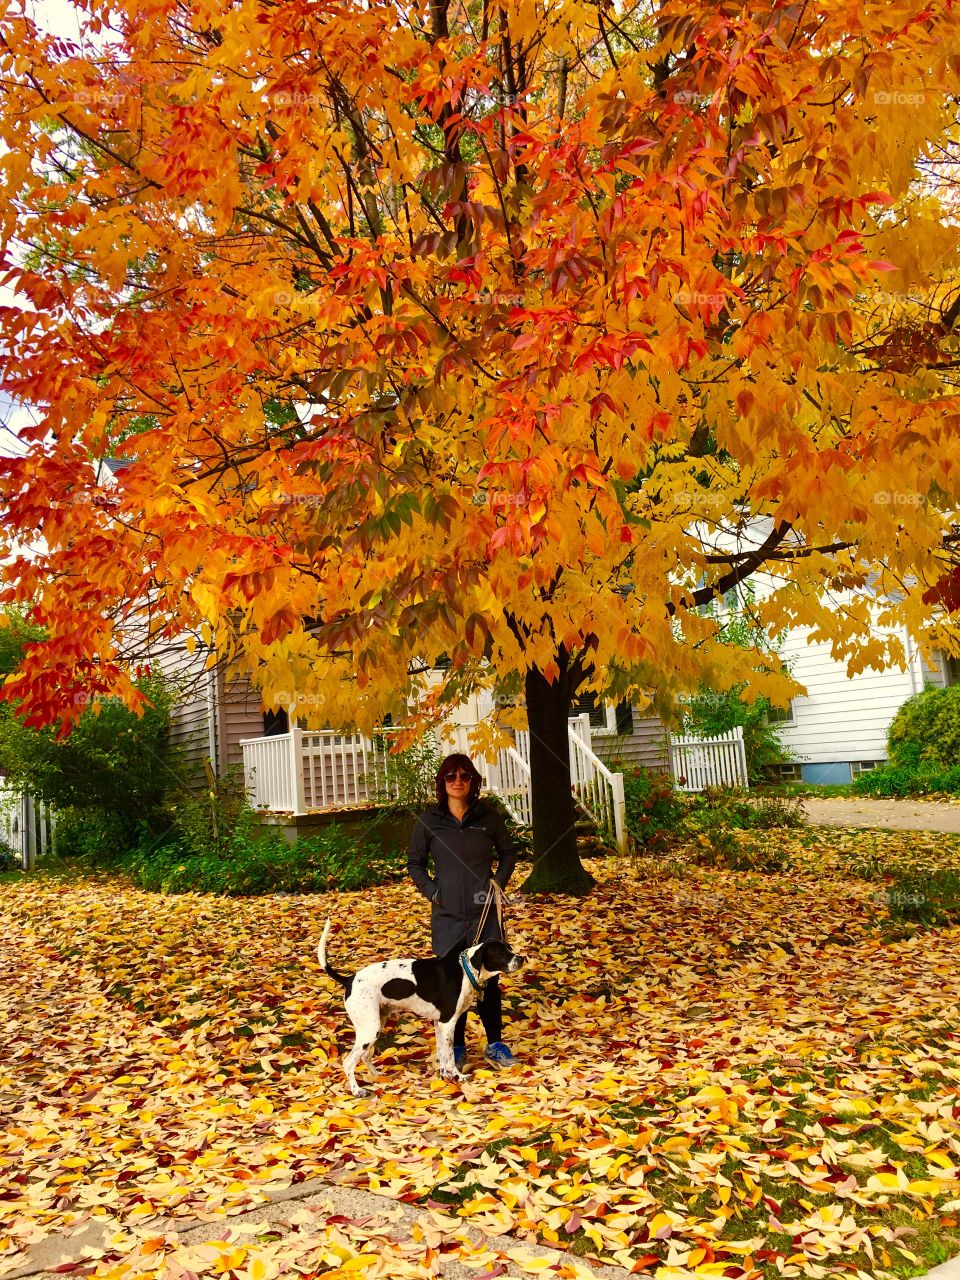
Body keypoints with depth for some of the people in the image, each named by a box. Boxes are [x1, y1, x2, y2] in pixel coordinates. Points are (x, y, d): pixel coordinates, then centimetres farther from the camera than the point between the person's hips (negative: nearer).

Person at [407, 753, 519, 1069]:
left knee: (488, 980, 6)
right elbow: (415, 862, 8)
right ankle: (457, 1047, 22)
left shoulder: (488, 816, -1)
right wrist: (431, 891, -4)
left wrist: (499, 882, -1)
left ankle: (495, 1044, 21)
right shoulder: (429, 821, -2)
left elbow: (508, 852, 11)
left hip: (485, 913, 0)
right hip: (448, 916, 0)